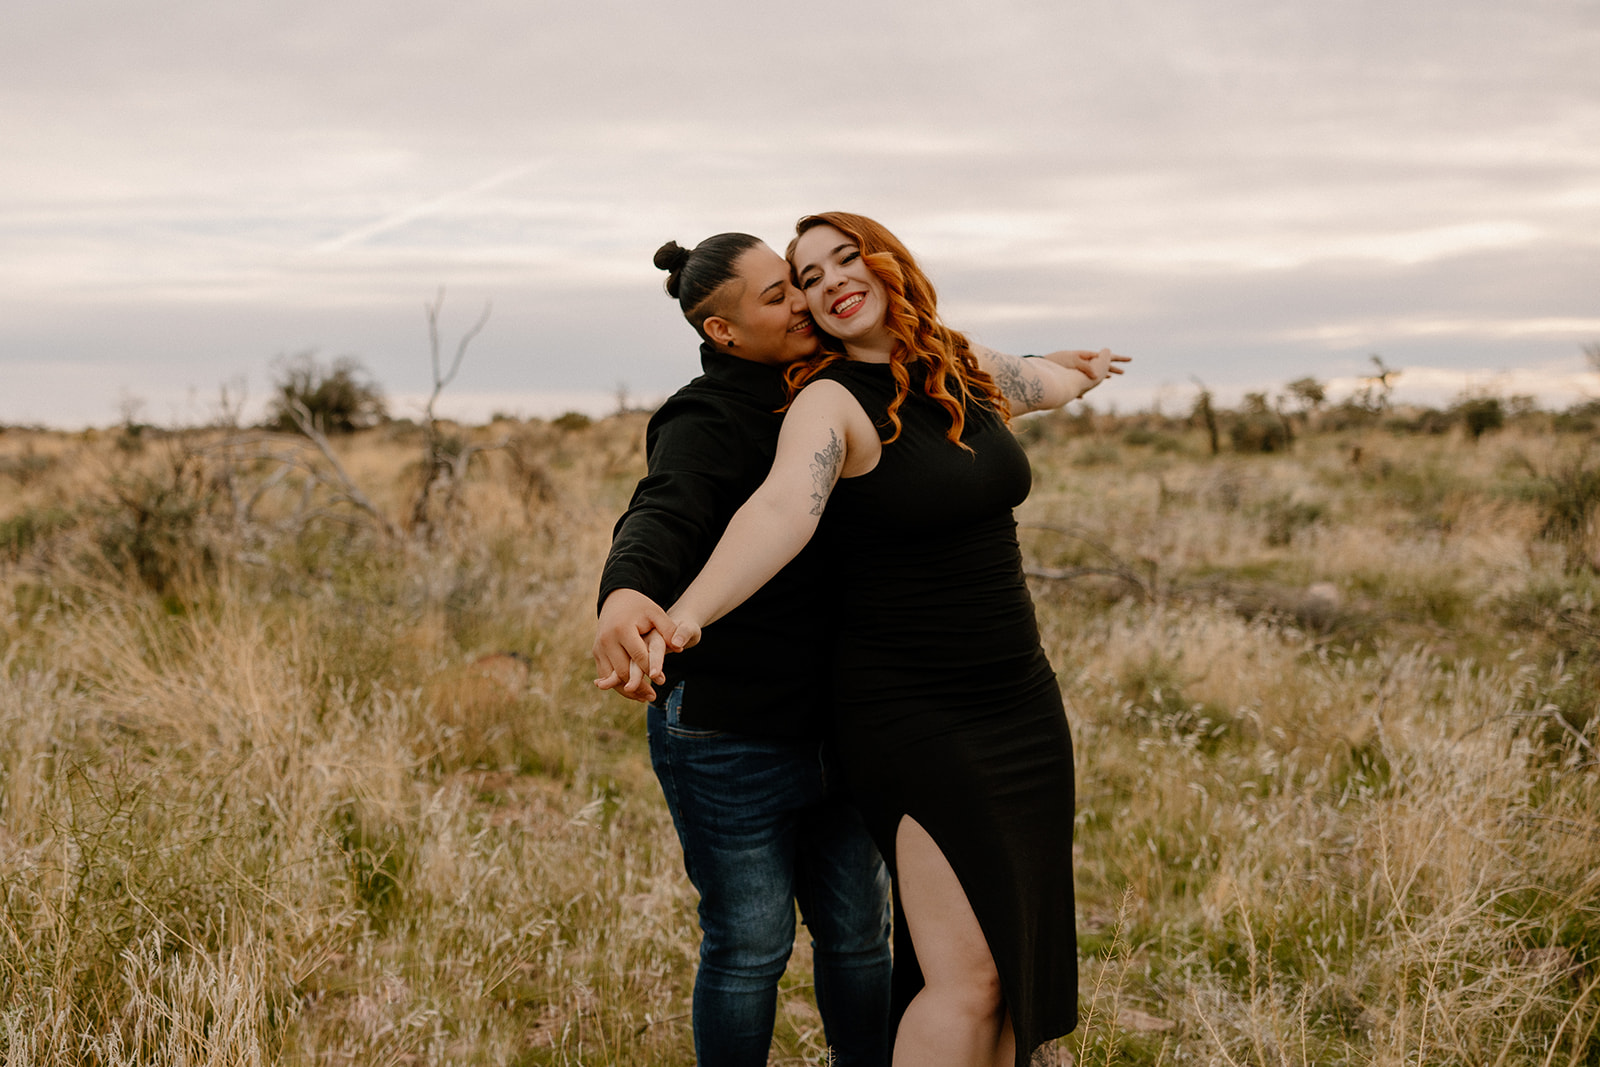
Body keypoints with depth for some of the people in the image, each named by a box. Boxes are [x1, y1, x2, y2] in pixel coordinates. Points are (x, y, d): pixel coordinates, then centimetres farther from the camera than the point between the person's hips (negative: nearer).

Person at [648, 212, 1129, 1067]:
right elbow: (782, 511, -32)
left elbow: (1038, 381, 32)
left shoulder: (964, 367, 7)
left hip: (1021, 705, 7)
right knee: (965, 976, -12)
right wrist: (684, 616, -50)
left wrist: (1075, 373, 54)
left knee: (1019, 959, 9)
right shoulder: (830, 401, -13)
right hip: (911, 715, -7)